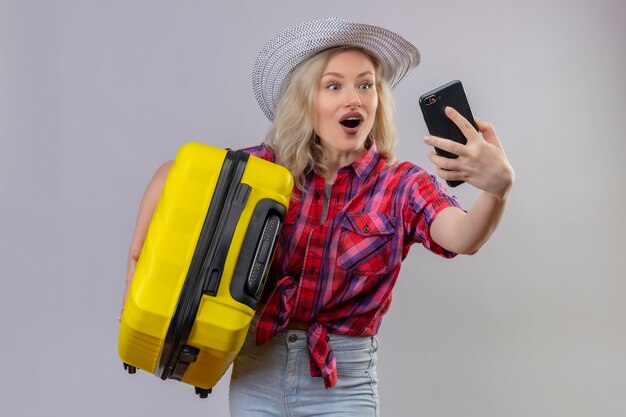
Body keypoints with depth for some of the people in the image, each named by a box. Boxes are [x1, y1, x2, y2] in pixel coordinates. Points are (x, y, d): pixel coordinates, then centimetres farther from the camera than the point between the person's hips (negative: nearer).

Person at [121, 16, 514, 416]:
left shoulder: (401, 184, -10)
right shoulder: (269, 164, -4)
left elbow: (464, 238, -29)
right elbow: (173, 175, 6)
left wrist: (499, 187, -50)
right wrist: (137, 257, -5)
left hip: (342, 383, -2)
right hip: (256, 371, 2)